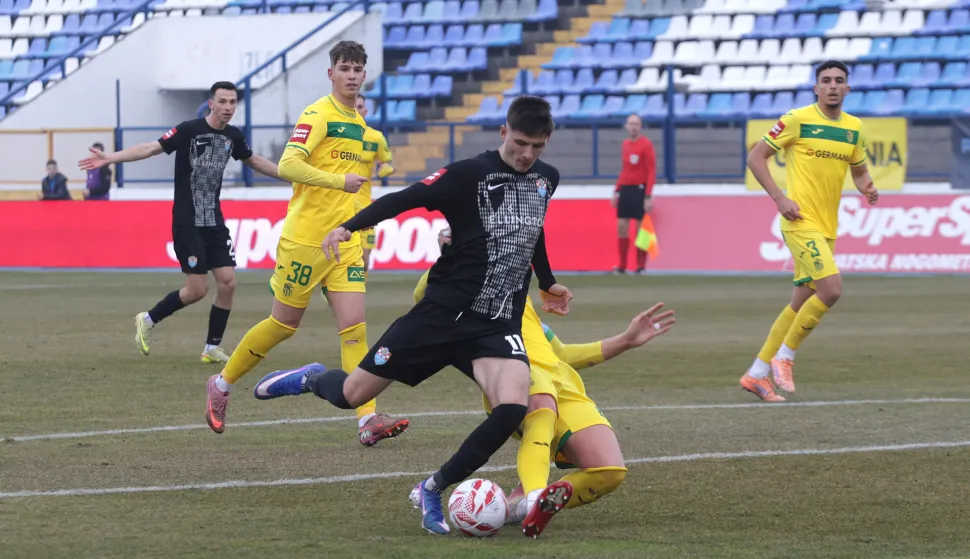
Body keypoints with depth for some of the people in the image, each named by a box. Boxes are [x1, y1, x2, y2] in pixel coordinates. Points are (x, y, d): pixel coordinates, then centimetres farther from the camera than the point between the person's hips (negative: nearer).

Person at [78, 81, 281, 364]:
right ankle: (148, 320, 15)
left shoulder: (233, 136, 5)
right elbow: (151, 148, -19)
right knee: (197, 289, -8)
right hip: (187, 222, -6)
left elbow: (254, 161, 25)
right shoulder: (189, 130, -13)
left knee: (227, 282, -3)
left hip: (214, 221, 6)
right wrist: (109, 158, -30)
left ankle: (212, 348, 10)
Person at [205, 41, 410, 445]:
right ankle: (222, 383, 25)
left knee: (354, 327, -7)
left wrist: (359, 227, 23)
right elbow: (288, 166, -24)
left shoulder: (357, 124, 14)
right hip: (305, 239, -6)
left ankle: (367, 419, -14)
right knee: (283, 324, 4)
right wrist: (339, 180, -33)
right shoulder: (318, 115, -11)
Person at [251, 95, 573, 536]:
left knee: (512, 407, -25)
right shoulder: (469, 174, -11)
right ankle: (312, 379, 39)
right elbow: (406, 199, -15)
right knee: (352, 395, 0)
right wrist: (348, 227, -28)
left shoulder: (546, 179, 8)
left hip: (498, 326, 4)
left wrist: (547, 284, 40)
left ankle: (433, 491, -8)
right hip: (442, 312, -3)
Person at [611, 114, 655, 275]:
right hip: (625, 189, 6)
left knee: (640, 229, -2)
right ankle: (622, 266, 10)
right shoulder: (626, 144, 12)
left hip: (639, 189, -6)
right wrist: (617, 191, 15)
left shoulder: (646, 144, -8)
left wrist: (648, 196, -17)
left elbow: (652, 171, -11)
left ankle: (641, 266, 4)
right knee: (622, 227, 4)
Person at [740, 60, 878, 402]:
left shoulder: (854, 128, 10)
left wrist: (867, 189, 0)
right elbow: (756, 157, -3)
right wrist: (779, 198, -13)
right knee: (831, 289, -20)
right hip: (801, 222, -7)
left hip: (827, 228, 7)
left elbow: (859, 171, 24)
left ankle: (757, 374, 18)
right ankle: (783, 357, -5)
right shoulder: (797, 119, -7)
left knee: (801, 303, 9)